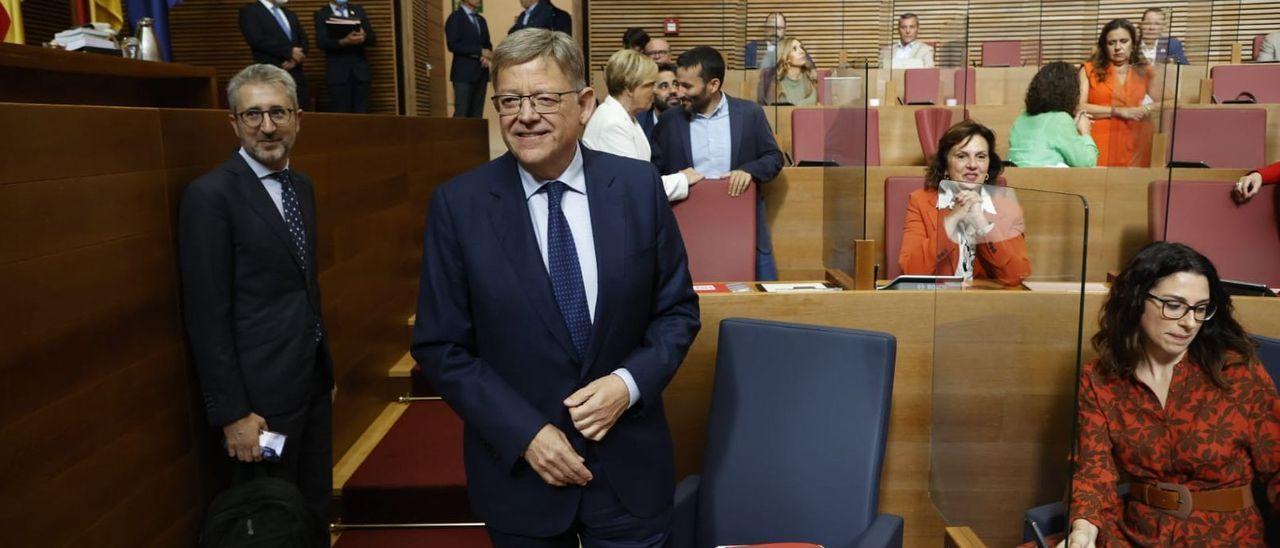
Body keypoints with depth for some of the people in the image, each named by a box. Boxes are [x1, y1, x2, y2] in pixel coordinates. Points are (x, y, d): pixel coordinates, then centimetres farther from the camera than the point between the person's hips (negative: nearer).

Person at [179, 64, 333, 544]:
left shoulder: (301, 187, 9)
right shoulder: (209, 195, -15)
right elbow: (207, 317, -16)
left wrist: (325, 370, 14)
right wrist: (231, 413, -17)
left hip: (314, 380, 7)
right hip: (260, 394, -7)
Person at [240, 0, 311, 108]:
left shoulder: (290, 14, 22)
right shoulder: (249, 11, 1)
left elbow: (303, 40, 14)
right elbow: (258, 40, -13)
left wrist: (296, 58, -7)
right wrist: (290, 52, -14)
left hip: (296, 75, 6)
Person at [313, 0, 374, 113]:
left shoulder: (359, 10, 16)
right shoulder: (321, 14, 6)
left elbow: (371, 38, 10)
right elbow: (321, 42, -7)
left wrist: (363, 37, -14)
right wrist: (343, 42, -23)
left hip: (360, 69, 3)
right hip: (338, 71, -2)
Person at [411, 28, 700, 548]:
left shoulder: (638, 185, -6)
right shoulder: (457, 204, -9)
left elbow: (677, 309, 1)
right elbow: (440, 346, -6)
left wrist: (629, 382, -15)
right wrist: (524, 432, -13)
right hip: (517, 470, 0)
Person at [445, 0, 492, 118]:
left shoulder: (481, 20, 19)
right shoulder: (455, 17, -2)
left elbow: (487, 44, 18)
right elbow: (453, 45, -12)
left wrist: (487, 56, -5)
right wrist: (480, 51, -16)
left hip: (481, 73, 6)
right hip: (464, 73, -6)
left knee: (477, 115, 3)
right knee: (461, 114, -9)